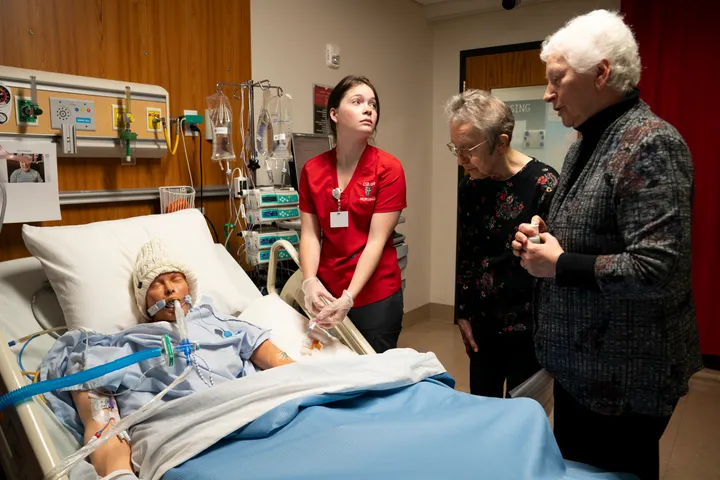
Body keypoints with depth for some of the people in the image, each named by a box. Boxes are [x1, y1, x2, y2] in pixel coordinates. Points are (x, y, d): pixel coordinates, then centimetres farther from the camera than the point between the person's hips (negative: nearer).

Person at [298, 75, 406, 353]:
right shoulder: (312, 170, 1)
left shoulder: (388, 169, -10)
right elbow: (309, 234, -1)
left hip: (376, 296, -3)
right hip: (327, 294, 3)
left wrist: (349, 297, -23)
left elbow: (377, 240, -15)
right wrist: (310, 282, -17)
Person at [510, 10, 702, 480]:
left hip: (625, 379, -9)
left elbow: (658, 270, -29)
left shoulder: (650, 144, -20)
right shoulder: (587, 142, 9)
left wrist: (560, 264, -19)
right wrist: (543, 238, 1)